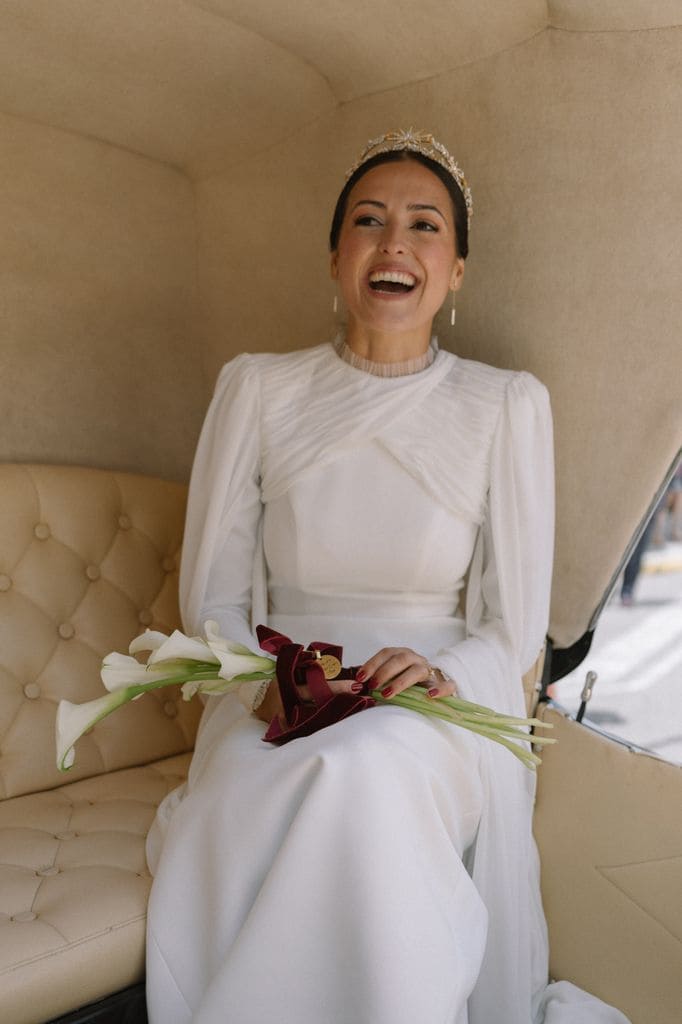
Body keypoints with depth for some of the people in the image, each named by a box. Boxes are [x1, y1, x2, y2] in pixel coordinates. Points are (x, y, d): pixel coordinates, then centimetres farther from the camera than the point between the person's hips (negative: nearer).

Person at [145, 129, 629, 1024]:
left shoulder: (508, 404, 2)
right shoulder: (257, 388, 4)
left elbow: (514, 627, 3)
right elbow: (213, 596, 4)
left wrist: (442, 672, -19)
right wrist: (270, 677, -16)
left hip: (434, 709, 0)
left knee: (361, 775, -35)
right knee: (240, 806, -33)